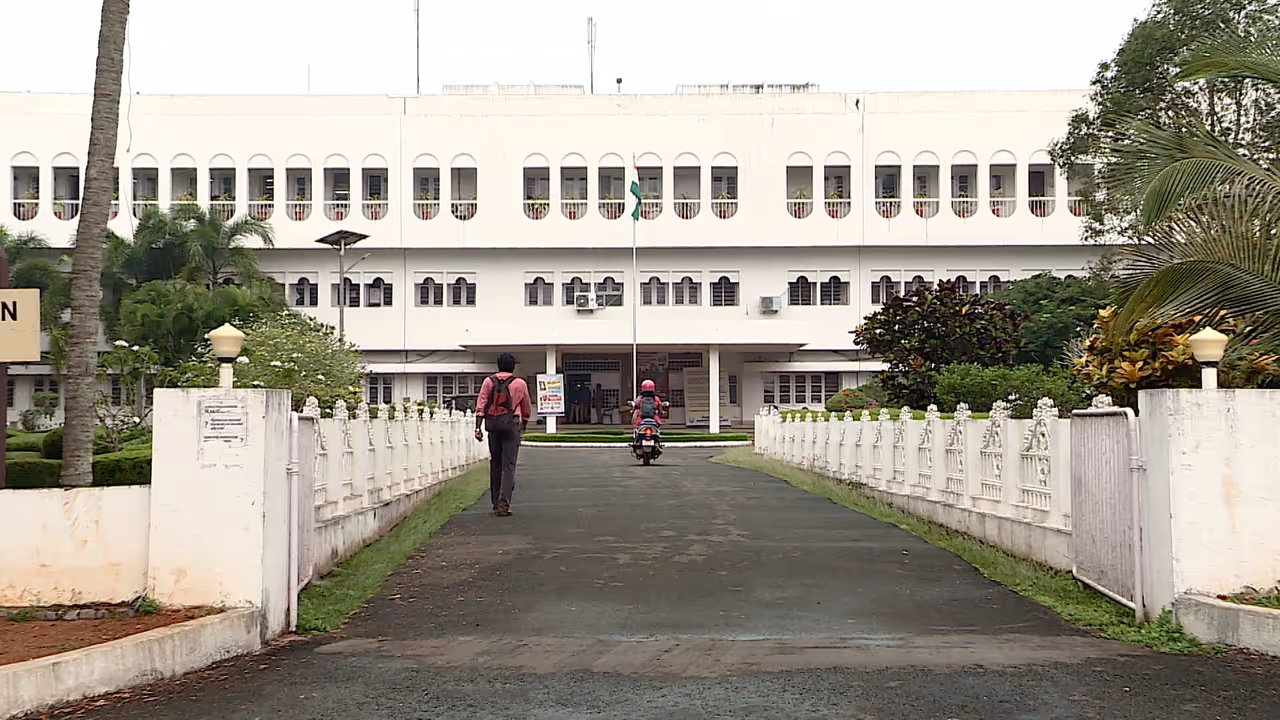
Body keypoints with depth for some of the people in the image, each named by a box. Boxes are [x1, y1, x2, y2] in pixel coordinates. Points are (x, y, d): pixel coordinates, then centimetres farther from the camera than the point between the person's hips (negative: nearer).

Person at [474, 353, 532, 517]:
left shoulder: (489, 381, 6)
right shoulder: (520, 384, 3)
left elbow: (480, 405, -2)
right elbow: (527, 408, 15)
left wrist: (478, 427, -3)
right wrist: (524, 424, 33)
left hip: (493, 425, 3)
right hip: (511, 424, -3)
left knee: (495, 464, 13)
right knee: (508, 465, -3)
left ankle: (496, 502, 19)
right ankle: (503, 503, -14)